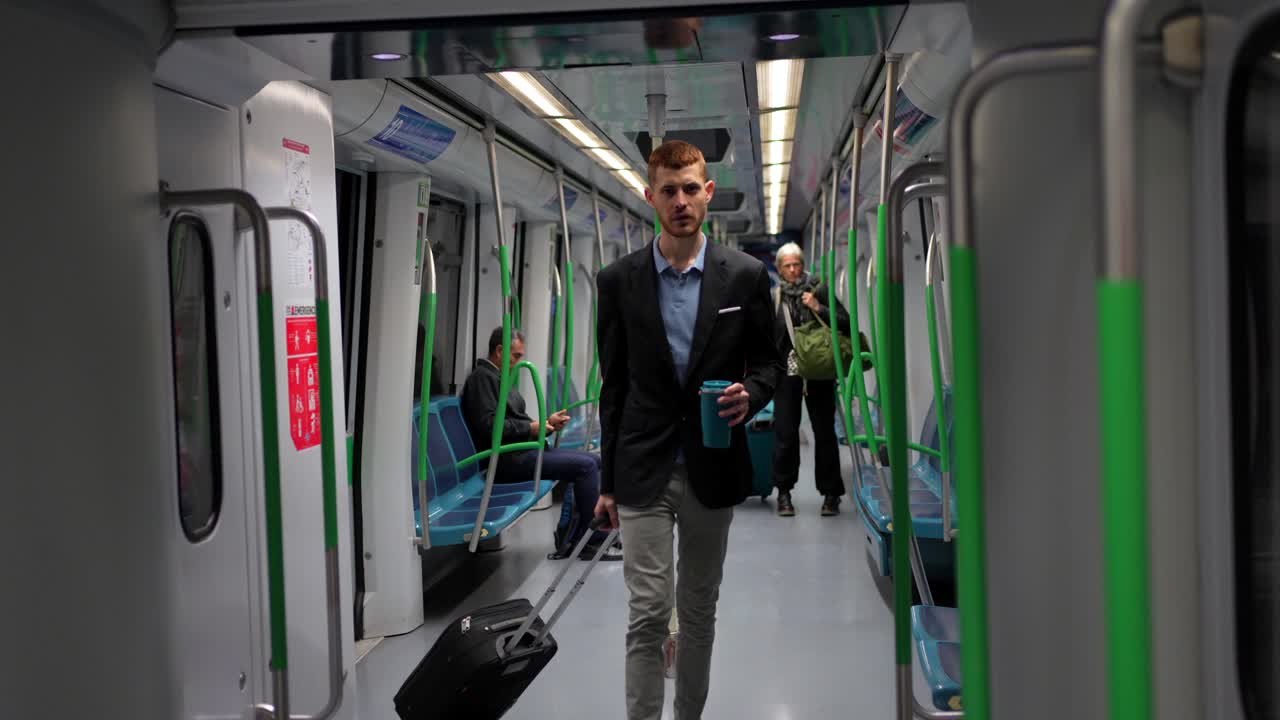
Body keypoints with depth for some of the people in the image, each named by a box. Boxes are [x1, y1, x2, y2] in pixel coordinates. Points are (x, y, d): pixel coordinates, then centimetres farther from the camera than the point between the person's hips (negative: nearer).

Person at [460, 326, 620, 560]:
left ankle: (569, 538, 2)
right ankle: (593, 540, -8)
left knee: (593, 461, 6)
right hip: (506, 459, -11)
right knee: (585, 465, -19)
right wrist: (531, 428, -12)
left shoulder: (497, 377, 24)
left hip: (522, 450, 11)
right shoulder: (482, 378, -9)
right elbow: (488, 425, -21)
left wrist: (547, 422, 6)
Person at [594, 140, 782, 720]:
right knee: (648, 613, -5)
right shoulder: (619, 280, 0)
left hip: (712, 471, 1)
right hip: (643, 474, -1)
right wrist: (607, 481, 5)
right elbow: (614, 385, 4)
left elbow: (768, 362, 8)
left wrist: (751, 393, -16)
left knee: (699, 612, 13)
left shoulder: (745, 275, -1)